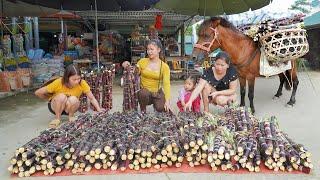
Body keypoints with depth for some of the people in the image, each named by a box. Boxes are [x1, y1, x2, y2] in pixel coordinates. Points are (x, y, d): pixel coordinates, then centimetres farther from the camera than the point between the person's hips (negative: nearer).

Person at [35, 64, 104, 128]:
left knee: (73, 99, -34)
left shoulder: (82, 83, -24)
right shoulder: (58, 83, -28)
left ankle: (71, 116, -5)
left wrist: (99, 110, -35)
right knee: (62, 97, -34)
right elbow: (38, 93, -19)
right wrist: (52, 99, -5)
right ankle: (57, 118, -10)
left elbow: (92, 98, -21)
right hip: (56, 106, -1)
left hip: (70, 107, 1)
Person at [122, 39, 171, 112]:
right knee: (143, 93, -34)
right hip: (144, 92, 0)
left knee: (160, 109, -25)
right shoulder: (142, 61, -1)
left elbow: (166, 84, -16)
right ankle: (143, 111, -4)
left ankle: (156, 105, 14)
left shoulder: (164, 66, -6)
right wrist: (127, 67, -17)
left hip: (157, 93, 0)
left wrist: (167, 101, -28)